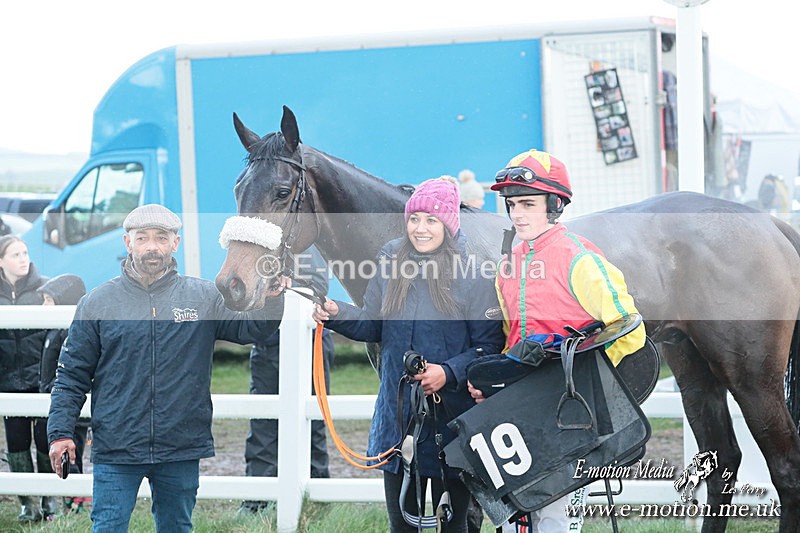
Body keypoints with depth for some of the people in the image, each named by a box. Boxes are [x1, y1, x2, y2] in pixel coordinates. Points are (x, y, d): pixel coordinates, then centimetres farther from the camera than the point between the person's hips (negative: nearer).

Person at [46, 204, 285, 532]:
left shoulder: (204, 297, 5)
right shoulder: (97, 303, 3)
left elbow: (252, 329, 0)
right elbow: (72, 375, 5)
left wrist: (270, 299, -20)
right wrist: (60, 431, -4)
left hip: (182, 448, 2)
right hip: (115, 450, -1)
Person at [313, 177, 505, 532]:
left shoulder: (473, 272, -10)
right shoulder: (391, 260, 5)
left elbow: (489, 346, -10)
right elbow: (373, 325, 10)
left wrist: (450, 373, -24)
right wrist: (338, 315, -8)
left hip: (453, 416, -4)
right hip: (398, 411, 4)